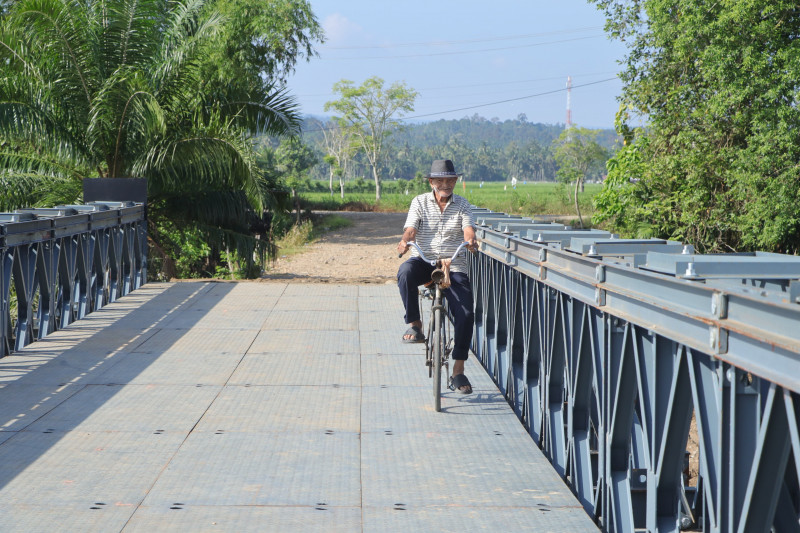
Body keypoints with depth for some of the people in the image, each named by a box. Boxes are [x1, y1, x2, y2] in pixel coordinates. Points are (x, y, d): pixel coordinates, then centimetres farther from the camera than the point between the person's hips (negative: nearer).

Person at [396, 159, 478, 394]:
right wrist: (405, 240, -33)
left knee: (465, 315, -15)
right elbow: (411, 228, -9)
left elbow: (468, 229, -10)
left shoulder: (463, 205, 7)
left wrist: (471, 240, -34)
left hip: (454, 267, 1)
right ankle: (414, 324, -18)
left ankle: (458, 372, -2)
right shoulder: (420, 202, 5)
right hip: (424, 261, -1)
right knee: (405, 272, -37)